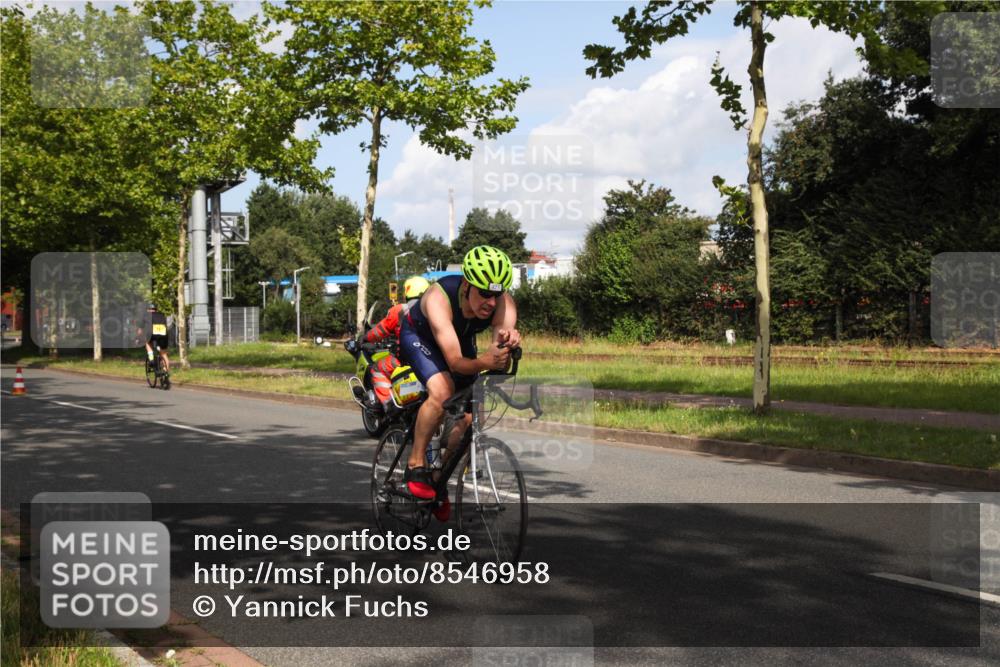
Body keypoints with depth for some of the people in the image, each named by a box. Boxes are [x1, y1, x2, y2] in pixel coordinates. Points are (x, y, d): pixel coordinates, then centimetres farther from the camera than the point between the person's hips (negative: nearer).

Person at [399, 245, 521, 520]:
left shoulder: (504, 303, -31)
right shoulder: (439, 297, -40)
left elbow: (501, 362, -41)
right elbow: (455, 361, -47)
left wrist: (508, 342, -64)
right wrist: (484, 362, -67)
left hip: (462, 339, 4)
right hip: (419, 335, -4)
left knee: (471, 417, -6)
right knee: (442, 392, -32)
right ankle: (415, 464, -13)